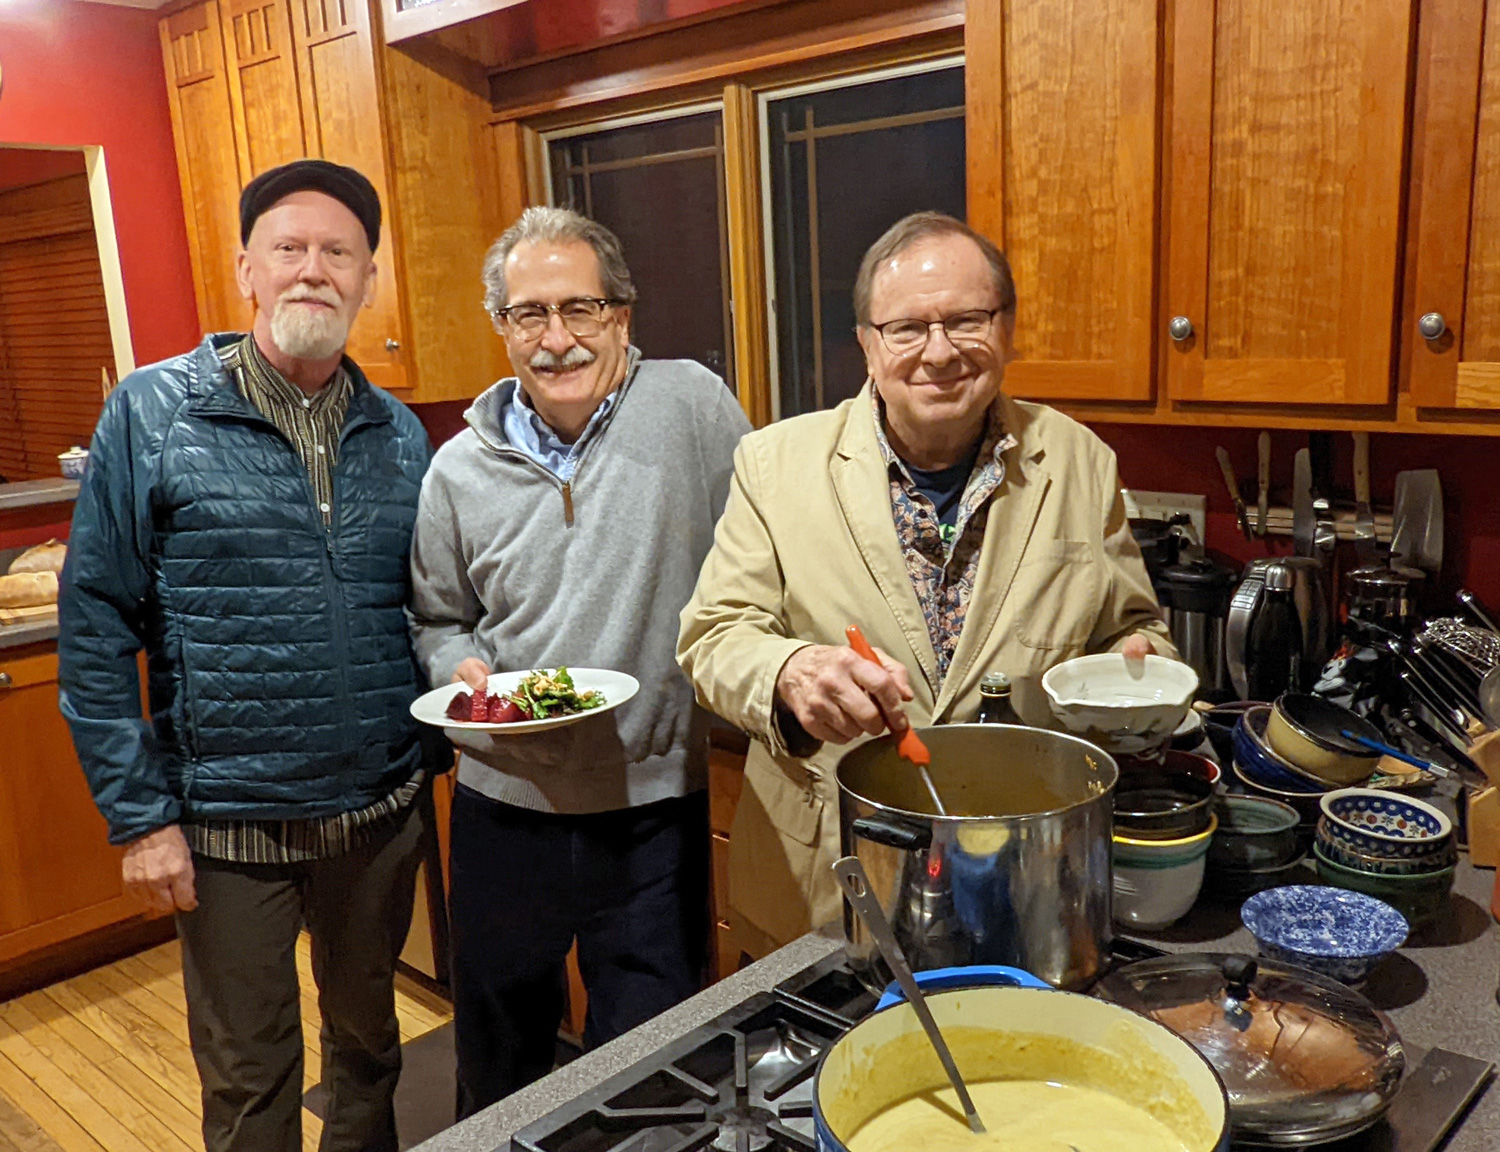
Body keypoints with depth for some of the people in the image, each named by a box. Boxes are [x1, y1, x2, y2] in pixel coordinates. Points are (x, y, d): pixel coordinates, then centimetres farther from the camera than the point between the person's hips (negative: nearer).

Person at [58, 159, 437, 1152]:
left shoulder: (402, 434, 3)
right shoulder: (151, 414, -8)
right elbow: (97, 630, -8)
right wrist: (140, 815, -10)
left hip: (383, 811, 3)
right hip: (227, 827, -3)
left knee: (368, 1035, 23)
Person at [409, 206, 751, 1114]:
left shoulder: (693, 407, -9)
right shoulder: (460, 469, 0)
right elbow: (438, 617, 12)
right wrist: (464, 668, -8)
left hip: (655, 806, -2)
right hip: (506, 804, 3)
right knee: (499, 1059, 24)